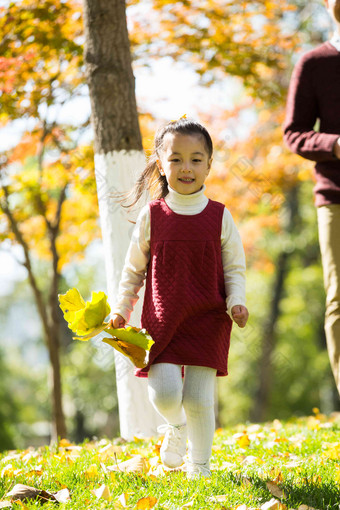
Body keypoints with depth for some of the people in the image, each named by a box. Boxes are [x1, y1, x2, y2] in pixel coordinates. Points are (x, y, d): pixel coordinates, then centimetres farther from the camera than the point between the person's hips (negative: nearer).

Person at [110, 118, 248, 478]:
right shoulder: (152, 216, 2)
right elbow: (134, 268, 12)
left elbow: (235, 269, 7)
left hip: (207, 320, 0)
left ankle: (199, 465, 16)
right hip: (161, 320, 0)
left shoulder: (219, 217, 1)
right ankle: (175, 426, 21)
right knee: (164, 392, -14)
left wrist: (236, 302, -10)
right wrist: (121, 309, 4)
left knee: (198, 398, -4)